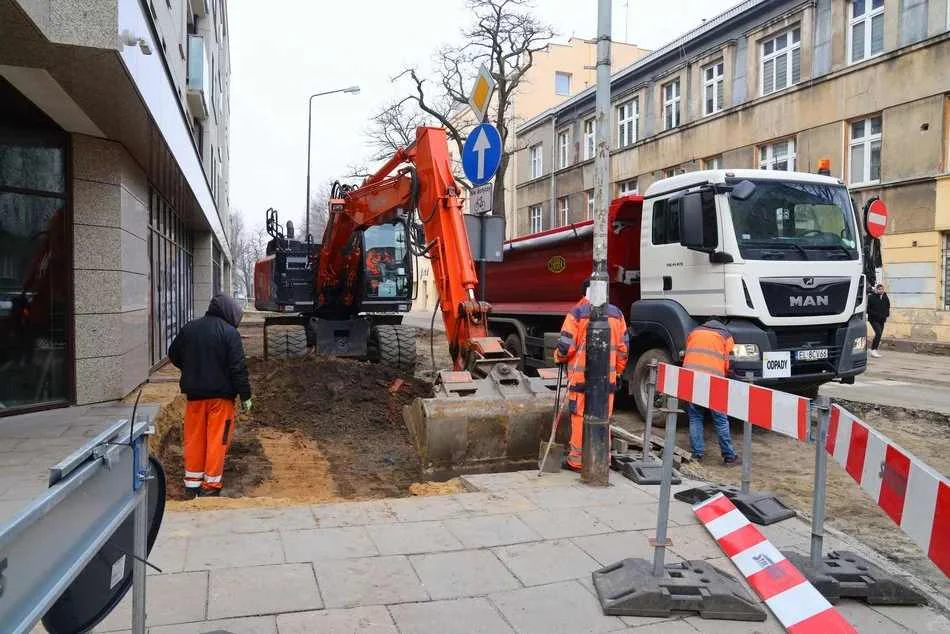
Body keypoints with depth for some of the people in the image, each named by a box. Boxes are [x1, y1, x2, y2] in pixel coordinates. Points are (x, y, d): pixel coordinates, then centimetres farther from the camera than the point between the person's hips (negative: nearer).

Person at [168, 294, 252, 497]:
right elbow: (238, 367, -14)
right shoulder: (229, 332, -11)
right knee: (217, 439, 3)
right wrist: (245, 395, -8)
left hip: (194, 393, 5)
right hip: (221, 394, -5)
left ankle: (192, 483, 19)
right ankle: (211, 484, 6)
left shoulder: (189, 328, 6)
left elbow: (173, 355, 17)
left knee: (194, 438, 13)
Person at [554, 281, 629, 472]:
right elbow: (623, 347, 9)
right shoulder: (616, 314, 5)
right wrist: (618, 371, 20)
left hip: (581, 376, -3)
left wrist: (559, 357, 13)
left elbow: (566, 344, -9)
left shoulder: (577, 313, -7)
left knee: (580, 417, 4)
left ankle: (577, 460, 10)